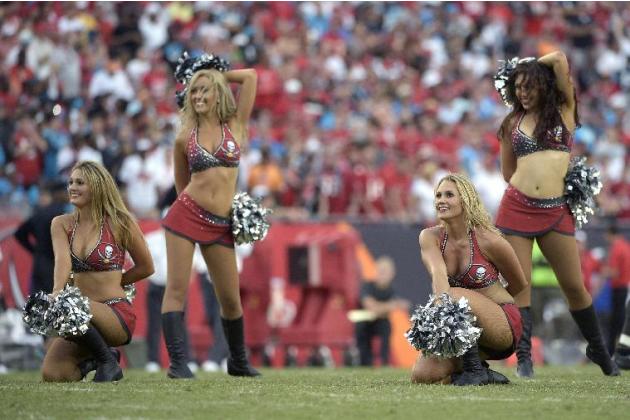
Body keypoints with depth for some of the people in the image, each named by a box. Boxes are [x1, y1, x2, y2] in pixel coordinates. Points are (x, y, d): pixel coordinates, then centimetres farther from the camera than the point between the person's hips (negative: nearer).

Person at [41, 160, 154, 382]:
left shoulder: (120, 223, -2)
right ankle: (88, 360, 18)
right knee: (52, 374, -17)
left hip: (117, 313, -4)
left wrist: (112, 281, 5)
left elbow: (146, 268, 8)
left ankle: (107, 361, -10)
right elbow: (63, 260, -13)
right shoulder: (62, 224, 6)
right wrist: (57, 292, -31)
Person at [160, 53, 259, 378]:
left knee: (230, 299, 7)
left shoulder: (235, 125, 6)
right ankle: (177, 361, -12)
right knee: (177, 288, -10)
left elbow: (250, 76, 4)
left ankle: (238, 361, 25)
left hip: (220, 225, 1)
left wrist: (218, 75, 15)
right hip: (186, 214, -1)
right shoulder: (184, 137, 7)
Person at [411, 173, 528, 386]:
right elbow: (438, 273, -24)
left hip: (504, 327, -5)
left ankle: (475, 369, -17)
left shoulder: (488, 240, -13)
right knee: (422, 375, -17)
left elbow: (519, 284, 0)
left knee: (454, 296, -32)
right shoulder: (430, 237, -4)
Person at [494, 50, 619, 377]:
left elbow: (559, 59, -2)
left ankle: (598, 350, 21)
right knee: (520, 285, -2)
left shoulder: (564, 111, 6)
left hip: (555, 212, -1)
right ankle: (524, 359, 2)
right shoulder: (512, 122, 11)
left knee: (574, 285, 4)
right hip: (517, 209, 1)